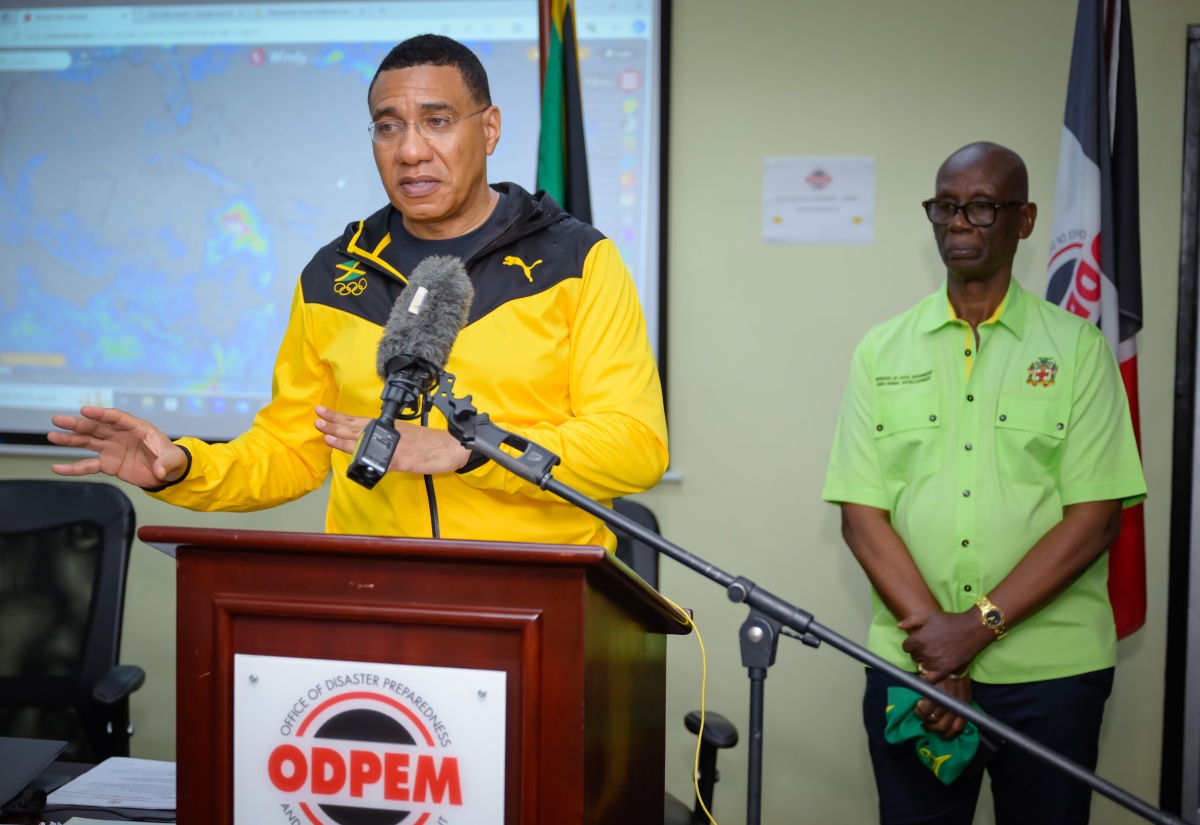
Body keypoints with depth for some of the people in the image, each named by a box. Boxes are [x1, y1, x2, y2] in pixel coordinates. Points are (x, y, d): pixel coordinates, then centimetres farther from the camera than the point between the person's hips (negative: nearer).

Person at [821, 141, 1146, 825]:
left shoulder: (1077, 348, 2)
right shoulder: (883, 351, 7)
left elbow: (1095, 519, -6)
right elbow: (861, 514, 0)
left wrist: (979, 626, -14)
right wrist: (934, 640, -12)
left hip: (1050, 672, -1)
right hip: (910, 666, 1)